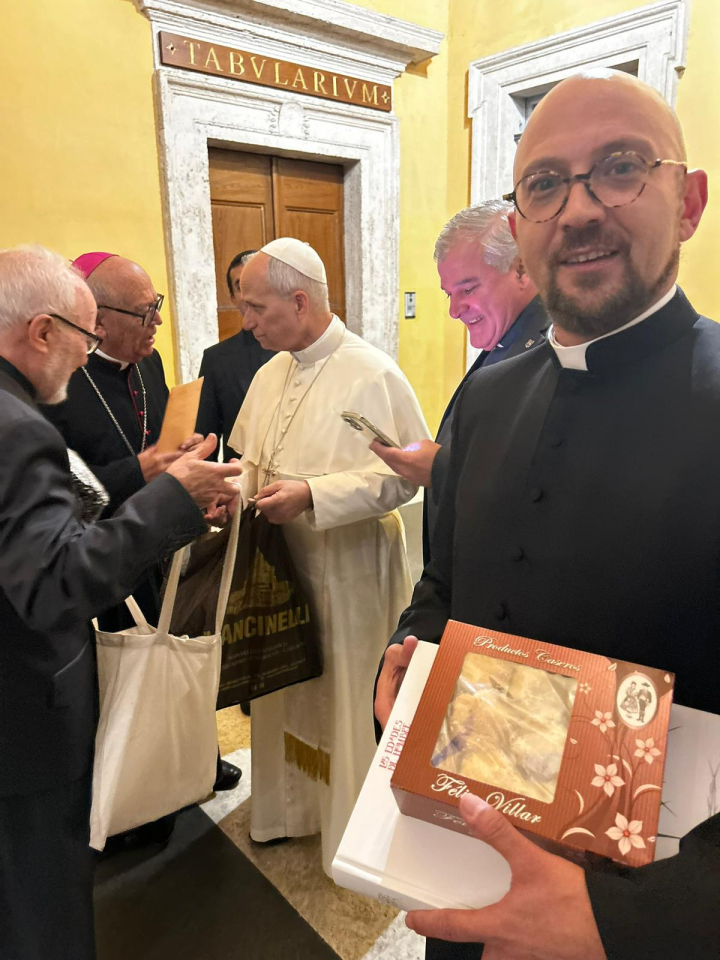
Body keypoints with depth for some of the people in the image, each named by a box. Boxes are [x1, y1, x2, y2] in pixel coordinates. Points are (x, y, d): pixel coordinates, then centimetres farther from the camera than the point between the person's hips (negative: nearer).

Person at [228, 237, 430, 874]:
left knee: (350, 700, 10)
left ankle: (356, 834, 34)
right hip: (282, 565, 7)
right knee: (286, 691, 20)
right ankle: (292, 808, 44)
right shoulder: (270, 375, 8)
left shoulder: (373, 374, -15)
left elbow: (408, 474, -18)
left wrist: (311, 496, -25)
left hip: (351, 571, -6)